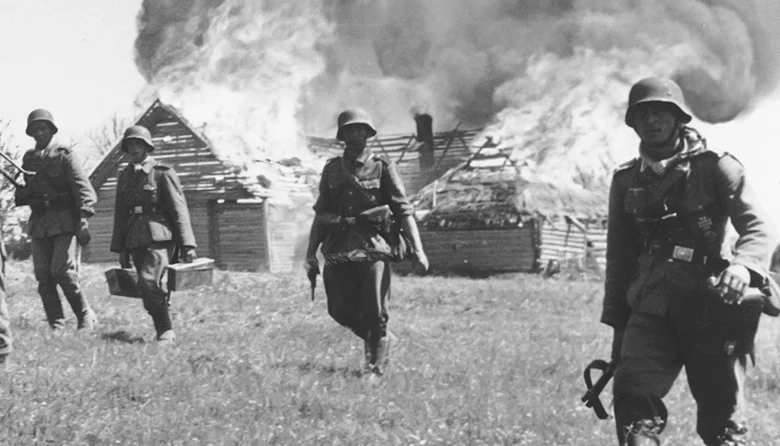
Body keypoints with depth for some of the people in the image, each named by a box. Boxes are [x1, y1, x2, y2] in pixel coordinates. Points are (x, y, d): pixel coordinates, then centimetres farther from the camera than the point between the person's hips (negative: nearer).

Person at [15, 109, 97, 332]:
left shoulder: (65, 156, -3)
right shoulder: (29, 158, 14)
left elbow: (84, 189, -10)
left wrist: (83, 219, -22)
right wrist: (19, 194, -4)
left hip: (65, 222, -6)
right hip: (39, 224, 6)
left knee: (63, 272, -15)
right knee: (44, 276, -1)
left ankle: (86, 317, 2)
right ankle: (56, 326, 4)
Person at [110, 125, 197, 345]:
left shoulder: (163, 173, -1)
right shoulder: (124, 177, 16)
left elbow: (179, 209, -5)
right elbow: (120, 214, 18)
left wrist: (187, 244, -12)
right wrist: (120, 249, 13)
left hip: (160, 237, -6)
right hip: (135, 241, 6)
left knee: (149, 281, -21)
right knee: (149, 288, 3)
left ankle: (166, 332, -13)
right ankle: (165, 333, 12)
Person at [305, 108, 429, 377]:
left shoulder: (383, 168, 4)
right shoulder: (332, 169, 14)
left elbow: (404, 211, 0)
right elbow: (320, 214, 18)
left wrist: (418, 250, -10)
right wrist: (310, 255, 13)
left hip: (373, 248, -3)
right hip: (338, 251, 4)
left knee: (374, 313, -7)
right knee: (341, 312, 1)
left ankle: (376, 369, 7)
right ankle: (382, 339, 27)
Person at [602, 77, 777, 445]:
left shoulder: (715, 167, 1)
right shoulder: (627, 180, 13)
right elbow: (619, 255, 19)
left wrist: (743, 265, -30)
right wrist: (617, 324, 17)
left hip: (712, 305, -2)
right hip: (652, 308, 2)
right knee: (633, 391, -21)